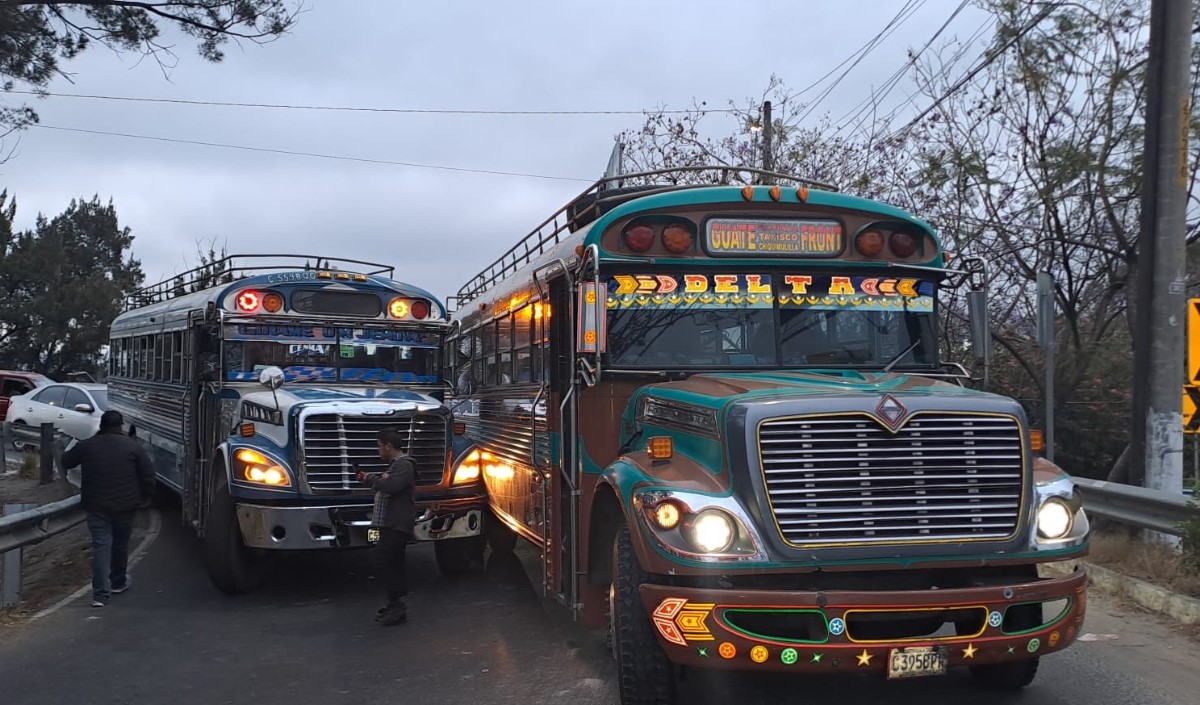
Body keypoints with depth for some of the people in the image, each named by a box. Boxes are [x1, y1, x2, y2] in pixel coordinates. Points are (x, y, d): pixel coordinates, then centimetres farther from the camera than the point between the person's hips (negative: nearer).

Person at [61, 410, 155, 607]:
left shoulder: (86, 446, 0)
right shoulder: (133, 446, -4)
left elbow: (66, 462, 15)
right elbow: (148, 474, -5)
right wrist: (146, 497, 8)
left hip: (96, 505, 0)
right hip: (125, 505, 0)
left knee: (101, 546, -1)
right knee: (120, 545, 18)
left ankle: (100, 593, -10)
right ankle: (118, 582, 35)